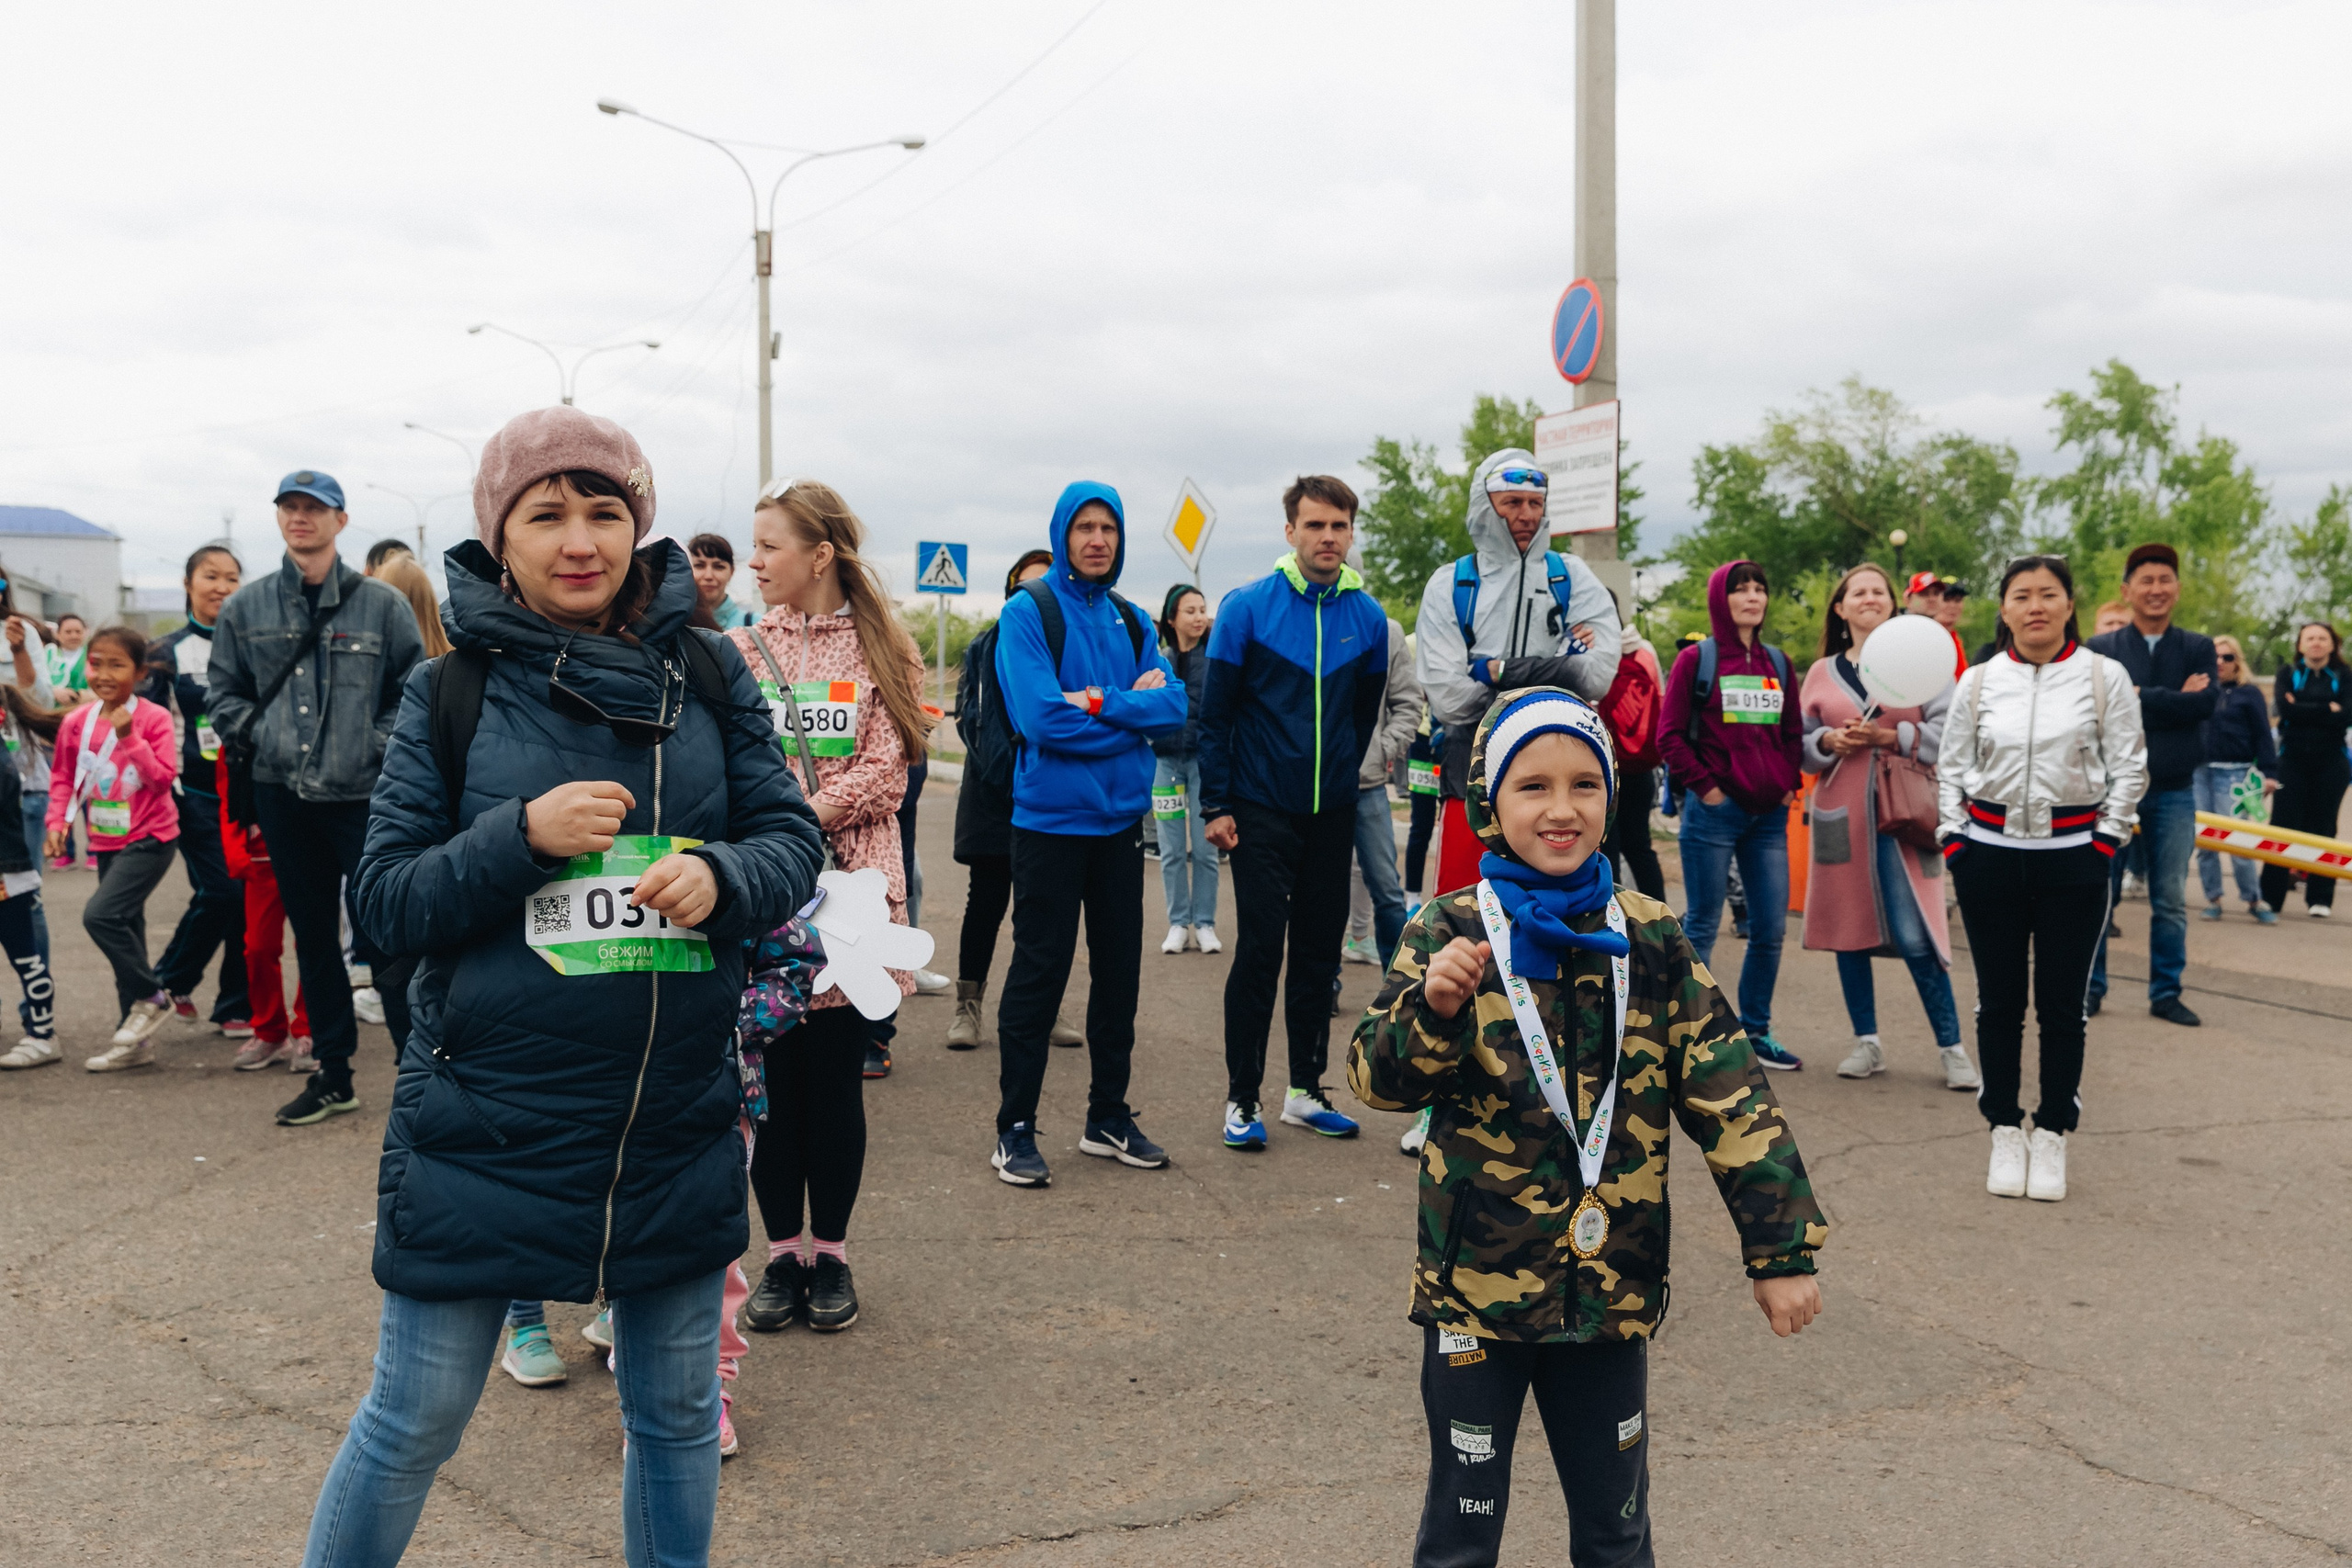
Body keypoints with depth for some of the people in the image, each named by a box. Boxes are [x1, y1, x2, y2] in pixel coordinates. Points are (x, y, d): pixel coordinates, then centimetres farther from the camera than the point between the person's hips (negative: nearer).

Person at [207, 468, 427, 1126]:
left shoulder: (382, 604, -2)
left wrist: (381, 743, -8)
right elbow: (224, 692, 16)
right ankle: (333, 1074, 22)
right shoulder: (246, 608, 8)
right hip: (283, 795, 4)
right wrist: (256, 735, 3)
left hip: (365, 794, -4)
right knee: (312, 936, 12)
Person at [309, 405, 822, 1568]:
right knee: (414, 1423, 9)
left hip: (678, 1122, 2)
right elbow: (386, 900, -4)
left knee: (676, 1412, 17)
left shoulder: (705, 674, 1)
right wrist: (525, 835, -20)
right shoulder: (450, 691, -3)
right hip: (485, 1117, -2)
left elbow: (792, 841, 1)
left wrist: (721, 875, -20)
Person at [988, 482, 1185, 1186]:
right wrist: (1134, 709, -10)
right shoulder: (1028, 612, -7)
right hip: (1050, 820, -6)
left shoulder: (1130, 620, 10)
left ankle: (1109, 1117, 25)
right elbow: (1042, 718, -19)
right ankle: (1015, 1129, 10)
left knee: (1119, 970, 12)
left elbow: (1174, 706, -3)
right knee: (1038, 973, 0)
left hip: (1121, 819, 6)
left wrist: (1099, 703, -17)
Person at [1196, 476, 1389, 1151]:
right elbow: (1215, 713, -5)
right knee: (1260, 950, -4)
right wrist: (1216, 804, -7)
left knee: (1320, 951, 10)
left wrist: (1343, 776, 15)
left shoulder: (1367, 617, 1)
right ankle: (1242, 1099, 7)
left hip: (1333, 811, 4)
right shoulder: (1247, 608, -8)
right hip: (1262, 810, -4)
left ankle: (1306, 1089, 22)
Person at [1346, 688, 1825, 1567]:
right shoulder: (1452, 932, -7)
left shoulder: (1650, 940, -1)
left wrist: (1782, 1249, -2)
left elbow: (1732, 1098, 0)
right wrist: (1433, 1008, -34)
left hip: (1612, 1290, 3)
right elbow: (1377, 1080, -15)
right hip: (1477, 1289, -2)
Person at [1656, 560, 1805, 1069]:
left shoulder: (1777, 662, 13)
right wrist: (1705, 787, -10)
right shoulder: (1696, 659, -2)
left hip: (1769, 815, 5)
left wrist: (1788, 784, 5)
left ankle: (1755, 1031, 20)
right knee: (1702, 926, 1)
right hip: (1714, 813, -5)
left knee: (1771, 928, 7)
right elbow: (1670, 736, -5)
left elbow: (1793, 732, 18)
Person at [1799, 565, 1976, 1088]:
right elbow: (1800, 743, 14)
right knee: (1849, 929, 6)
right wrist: (1829, 741, -6)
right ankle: (1867, 1044, 17)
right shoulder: (1822, 672, 12)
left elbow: (1948, 732, -2)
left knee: (1913, 937, -8)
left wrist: (1893, 736, -14)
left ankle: (1952, 1049, 3)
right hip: (1841, 814, 4)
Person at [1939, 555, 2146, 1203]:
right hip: (1990, 852, 2)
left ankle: (2051, 1137, 15)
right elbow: (1951, 766, 10)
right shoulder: (1978, 682, 5)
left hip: (2073, 857, -1)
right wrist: (1952, 837, 0)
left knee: (2062, 1005, 3)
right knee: (1999, 1001, 7)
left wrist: (2105, 839, -5)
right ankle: (2005, 1132, 19)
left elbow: (2129, 765, 2)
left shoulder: (2104, 676, 0)